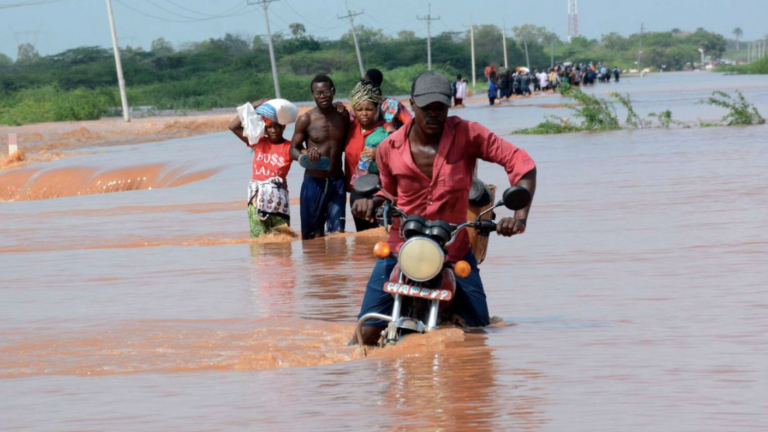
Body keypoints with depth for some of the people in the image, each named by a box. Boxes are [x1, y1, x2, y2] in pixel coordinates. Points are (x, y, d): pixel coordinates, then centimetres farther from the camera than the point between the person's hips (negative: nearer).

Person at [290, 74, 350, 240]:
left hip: (337, 181, 2)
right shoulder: (306, 119, -6)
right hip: (313, 182, -2)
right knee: (314, 234, 3)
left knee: (337, 231, -3)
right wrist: (305, 156, -24)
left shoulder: (343, 115, 4)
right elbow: (293, 149, -3)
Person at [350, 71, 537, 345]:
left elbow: (521, 163, -14)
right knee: (367, 335, -8)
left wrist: (520, 217, -27)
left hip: (454, 249, 0)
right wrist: (372, 202, -5)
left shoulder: (466, 135, -10)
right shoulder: (390, 148, -1)